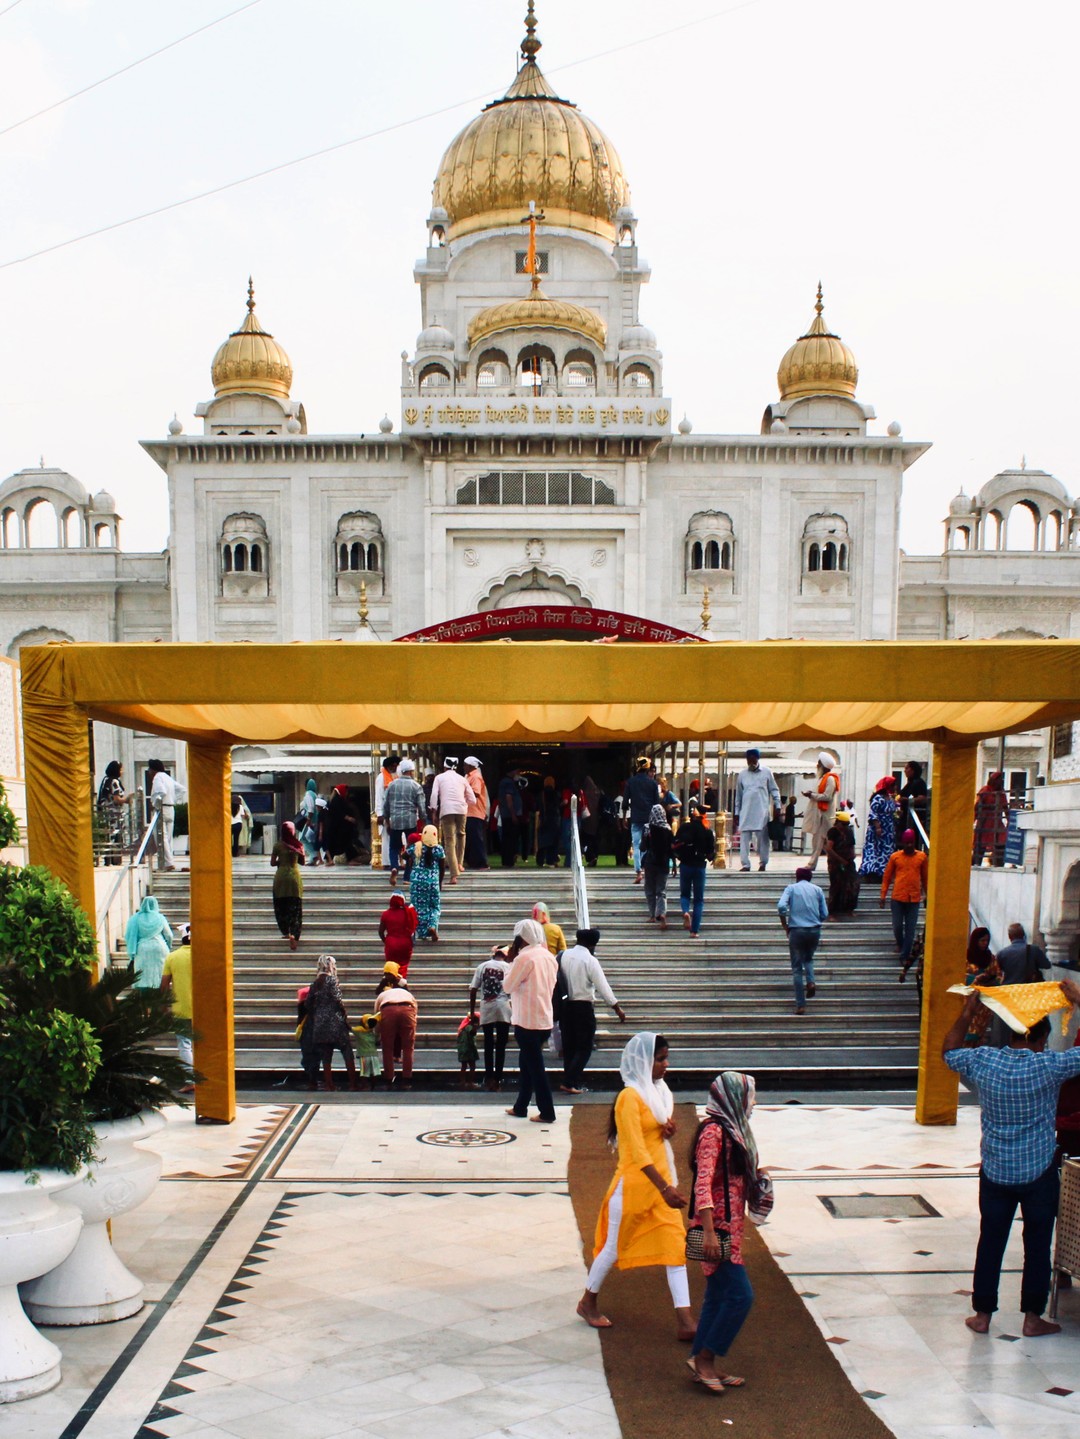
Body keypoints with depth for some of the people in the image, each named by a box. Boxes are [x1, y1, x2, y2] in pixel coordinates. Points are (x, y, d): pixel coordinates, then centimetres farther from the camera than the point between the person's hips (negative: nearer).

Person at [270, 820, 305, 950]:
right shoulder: (298, 845, -2)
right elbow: (302, 862, 8)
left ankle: (286, 932, 16)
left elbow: (272, 863, -1)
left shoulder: (278, 846, -6)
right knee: (296, 908, 2)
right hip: (295, 876, 1)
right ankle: (294, 934, -12)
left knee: (280, 906, 14)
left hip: (281, 877, -1)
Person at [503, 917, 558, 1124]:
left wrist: (512, 963, 2)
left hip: (527, 1021, -8)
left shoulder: (524, 957, -15)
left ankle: (547, 1113, 0)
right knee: (527, 1065, 18)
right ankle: (520, 1107, 27)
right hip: (545, 1019, 8)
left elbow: (507, 986, -9)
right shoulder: (549, 957, 8)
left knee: (535, 1067, -2)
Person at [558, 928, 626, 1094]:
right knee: (584, 1048, 2)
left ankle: (570, 1082, 17)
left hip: (565, 1005, 6)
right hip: (583, 1007, -6)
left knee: (569, 1046, 14)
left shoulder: (564, 956, 4)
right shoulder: (590, 960, -12)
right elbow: (603, 986, -14)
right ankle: (570, 1083, -6)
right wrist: (618, 1008, -8)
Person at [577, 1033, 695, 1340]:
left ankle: (685, 1321, 1)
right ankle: (587, 1303, 29)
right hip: (634, 1182, -7)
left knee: (675, 1245, 0)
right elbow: (637, 1150, -23)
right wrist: (664, 1188, -28)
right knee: (614, 1247, 8)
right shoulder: (630, 1097, -18)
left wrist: (670, 1131, -2)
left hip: (661, 1179, 7)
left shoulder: (659, 1091, 8)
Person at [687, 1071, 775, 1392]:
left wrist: (757, 1176, 5)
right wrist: (708, 1232, -27)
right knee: (740, 1294, -9)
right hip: (718, 1226, -10)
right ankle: (704, 1357, 2)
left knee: (719, 1297, 13)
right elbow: (703, 1184, -23)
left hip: (730, 1225, 10)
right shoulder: (713, 1131, -17)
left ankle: (704, 1365, 20)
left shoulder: (732, 1130, 12)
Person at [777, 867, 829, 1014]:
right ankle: (810, 981, 0)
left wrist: (785, 926, 0)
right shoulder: (817, 890, 9)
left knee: (797, 968, 6)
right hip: (815, 931, 2)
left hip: (796, 931, -2)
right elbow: (824, 914, 5)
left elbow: (781, 906, -11)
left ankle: (801, 1005, 2)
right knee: (808, 959, 28)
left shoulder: (791, 888, 5)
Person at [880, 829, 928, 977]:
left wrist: (927, 894, 14)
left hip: (914, 899, 0)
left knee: (910, 930, 0)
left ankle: (905, 956, 5)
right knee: (897, 926, 5)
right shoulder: (895, 857, 1)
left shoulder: (922, 857, 3)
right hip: (898, 898, 0)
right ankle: (900, 944, 36)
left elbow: (925, 877, 12)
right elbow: (887, 877, 5)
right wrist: (883, 896, 2)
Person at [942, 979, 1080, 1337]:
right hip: (1039, 1173, -3)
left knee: (990, 1243, 11)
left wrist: (967, 1013, 10)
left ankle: (982, 1314, 18)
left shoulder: (983, 1061, -9)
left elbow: (949, 1051, 10)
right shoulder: (1049, 1066, -17)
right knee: (1037, 1245, 10)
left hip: (995, 1171, 3)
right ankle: (1032, 1317, 17)